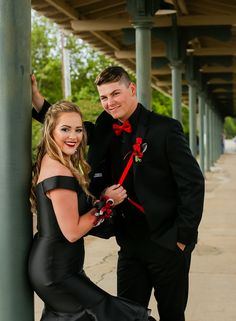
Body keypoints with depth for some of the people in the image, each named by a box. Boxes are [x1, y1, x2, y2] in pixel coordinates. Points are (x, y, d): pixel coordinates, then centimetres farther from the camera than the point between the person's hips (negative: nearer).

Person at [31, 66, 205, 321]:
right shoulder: (107, 129, 4)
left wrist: (182, 236, -14)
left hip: (167, 243, -5)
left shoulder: (165, 129, -13)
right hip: (131, 243, 5)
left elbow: (192, 184, -13)